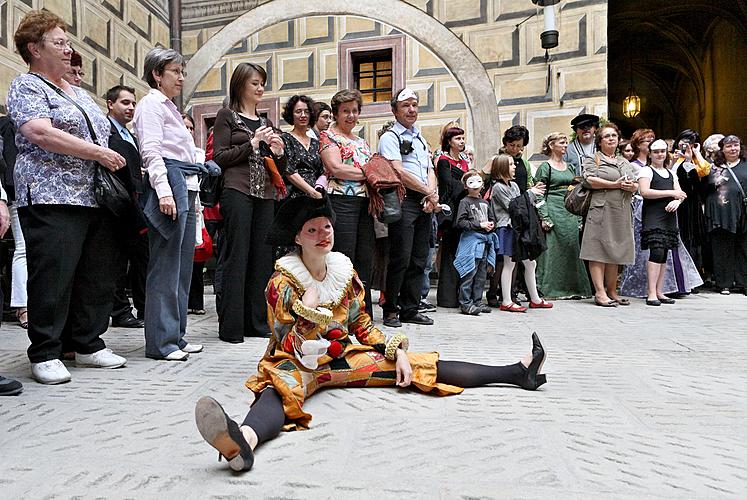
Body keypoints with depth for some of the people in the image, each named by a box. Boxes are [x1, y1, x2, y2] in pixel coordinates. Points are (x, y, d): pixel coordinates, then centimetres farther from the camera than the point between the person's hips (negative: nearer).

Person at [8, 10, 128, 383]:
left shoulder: (79, 93, 24)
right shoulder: (26, 86, 1)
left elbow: (104, 135, 28)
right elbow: (40, 133, -16)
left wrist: (121, 161, 11)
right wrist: (98, 153, -16)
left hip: (96, 198, 8)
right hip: (52, 197, -7)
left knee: (97, 277, 8)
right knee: (52, 278, -5)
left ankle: (89, 345, 18)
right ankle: (44, 355, 5)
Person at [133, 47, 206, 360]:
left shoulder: (169, 107, 27)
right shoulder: (151, 105, -1)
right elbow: (151, 151, -13)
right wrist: (164, 190, -24)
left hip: (186, 187, 10)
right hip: (168, 183, -10)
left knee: (183, 264, 9)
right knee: (165, 265, -9)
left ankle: (176, 335, 16)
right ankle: (160, 342, -3)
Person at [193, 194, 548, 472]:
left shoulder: (344, 270, 4)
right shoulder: (283, 281, -10)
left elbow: (362, 326, 10)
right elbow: (292, 348, -16)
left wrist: (398, 352, -2)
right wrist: (308, 307, -24)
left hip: (343, 358, 4)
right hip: (297, 364, -4)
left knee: (418, 367, -5)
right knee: (282, 388, -40)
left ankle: (517, 373, -4)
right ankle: (243, 440, -73)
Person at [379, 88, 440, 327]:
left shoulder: (421, 139, 25)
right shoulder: (390, 137, 0)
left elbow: (430, 171, 19)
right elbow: (399, 172, -11)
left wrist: (432, 195, -2)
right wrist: (430, 192, -7)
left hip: (426, 204, 7)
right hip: (404, 200, -7)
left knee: (419, 259, 7)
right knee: (401, 258, -9)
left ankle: (410, 309, 16)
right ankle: (391, 310, 2)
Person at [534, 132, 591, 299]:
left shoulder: (570, 167, 17)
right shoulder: (545, 167, -2)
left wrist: (579, 217, 12)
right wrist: (544, 218, -16)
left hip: (570, 212, 6)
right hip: (553, 211, -6)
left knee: (572, 248, 5)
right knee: (553, 249, -6)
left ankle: (571, 288, 13)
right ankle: (550, 288, 1)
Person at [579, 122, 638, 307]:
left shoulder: (624, 162, 24)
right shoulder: (592, 160, 5)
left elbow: (636, 186, 21)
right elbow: (590, 180, -12)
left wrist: (631, 186, -3)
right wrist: (615, 185, -13)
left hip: (622, 213, 6)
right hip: (601, 210, -6)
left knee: (615, 252, 7)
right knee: (598, 251, -8)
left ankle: (612, 292, 14)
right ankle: (600, 293, -5)